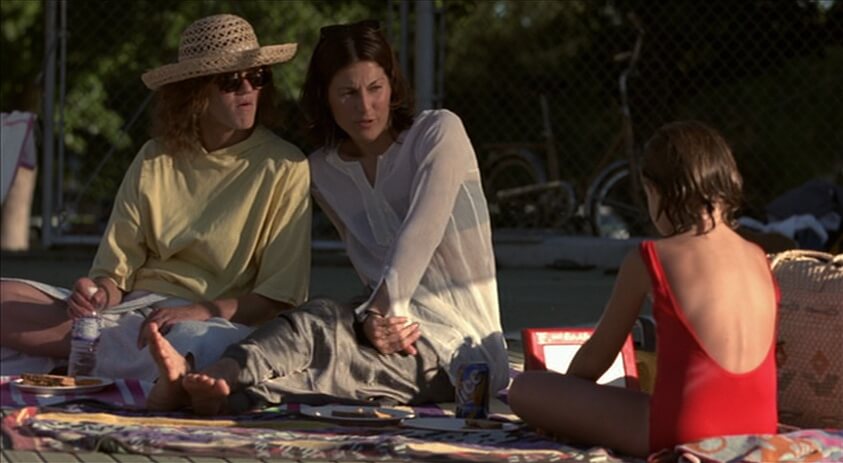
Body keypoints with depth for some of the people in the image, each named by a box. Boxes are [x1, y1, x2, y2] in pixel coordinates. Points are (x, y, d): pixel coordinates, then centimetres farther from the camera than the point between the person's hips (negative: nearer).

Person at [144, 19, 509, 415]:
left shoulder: (439, 132, -3)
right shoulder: (324, 171, 11)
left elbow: (421, 231, -16)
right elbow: (376, 274, 5)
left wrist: (385, 309, -29)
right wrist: (373, 321, -18)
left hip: (460, 345, -4)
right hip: (402, 328, 4)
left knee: (318, 324, -32)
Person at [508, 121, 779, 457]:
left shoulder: (650, 260, -5)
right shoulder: (758, 259, 9)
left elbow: (596, 357, 5)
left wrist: (559, 412, 26)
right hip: (758, 430, 6)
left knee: (525, 390, 2)